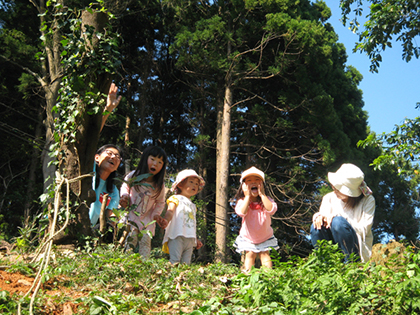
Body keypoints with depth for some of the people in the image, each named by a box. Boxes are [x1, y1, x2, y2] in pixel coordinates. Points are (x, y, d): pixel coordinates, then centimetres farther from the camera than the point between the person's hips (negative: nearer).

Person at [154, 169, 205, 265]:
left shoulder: (193, 206, 30)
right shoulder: (176, 198, 9)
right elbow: (170, 211, -11)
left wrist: (196, 239, 30)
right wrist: (166, 220, -33)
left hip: (190, 239, 7)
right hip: (176, 236, -7)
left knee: (186, 263, -2)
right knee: (175, 261, -20)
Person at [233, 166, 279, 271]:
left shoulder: (266, 200, -9)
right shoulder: (242, 201, -13)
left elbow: (271, 209, -31)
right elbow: (241, 212, -34)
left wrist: (262, 194, -27)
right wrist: (247, 196, -28)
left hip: (265, 238, 0)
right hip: (248, 239, 0)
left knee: (265, 254, -3)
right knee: (250, 255, -3)